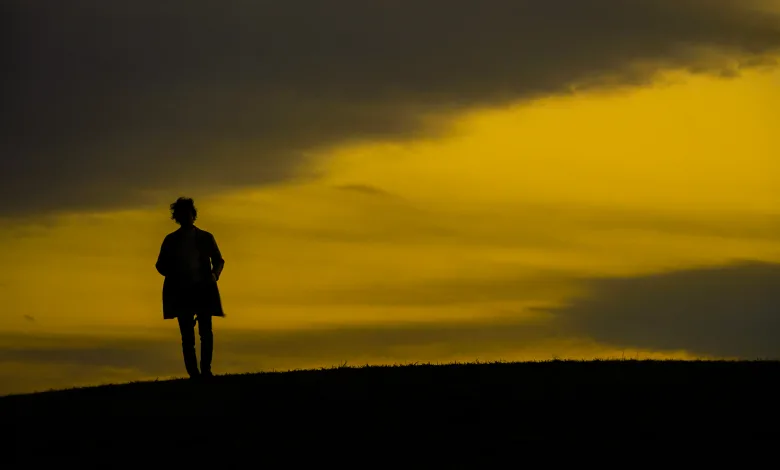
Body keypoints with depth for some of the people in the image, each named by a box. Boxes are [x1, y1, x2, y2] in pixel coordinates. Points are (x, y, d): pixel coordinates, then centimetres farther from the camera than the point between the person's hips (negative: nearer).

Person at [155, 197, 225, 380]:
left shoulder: (205, 238, 10)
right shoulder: (171, 240, 10)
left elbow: (218, 261, 14)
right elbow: (161, 265, 12)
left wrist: (214, 275, -8)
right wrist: (174, 275, -9)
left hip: (203, 290, 0)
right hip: (181, 292, 0)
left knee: (206, 331, -12)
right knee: (187, 335, -5)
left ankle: (206, 370, -7)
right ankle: (193, 373, -5)